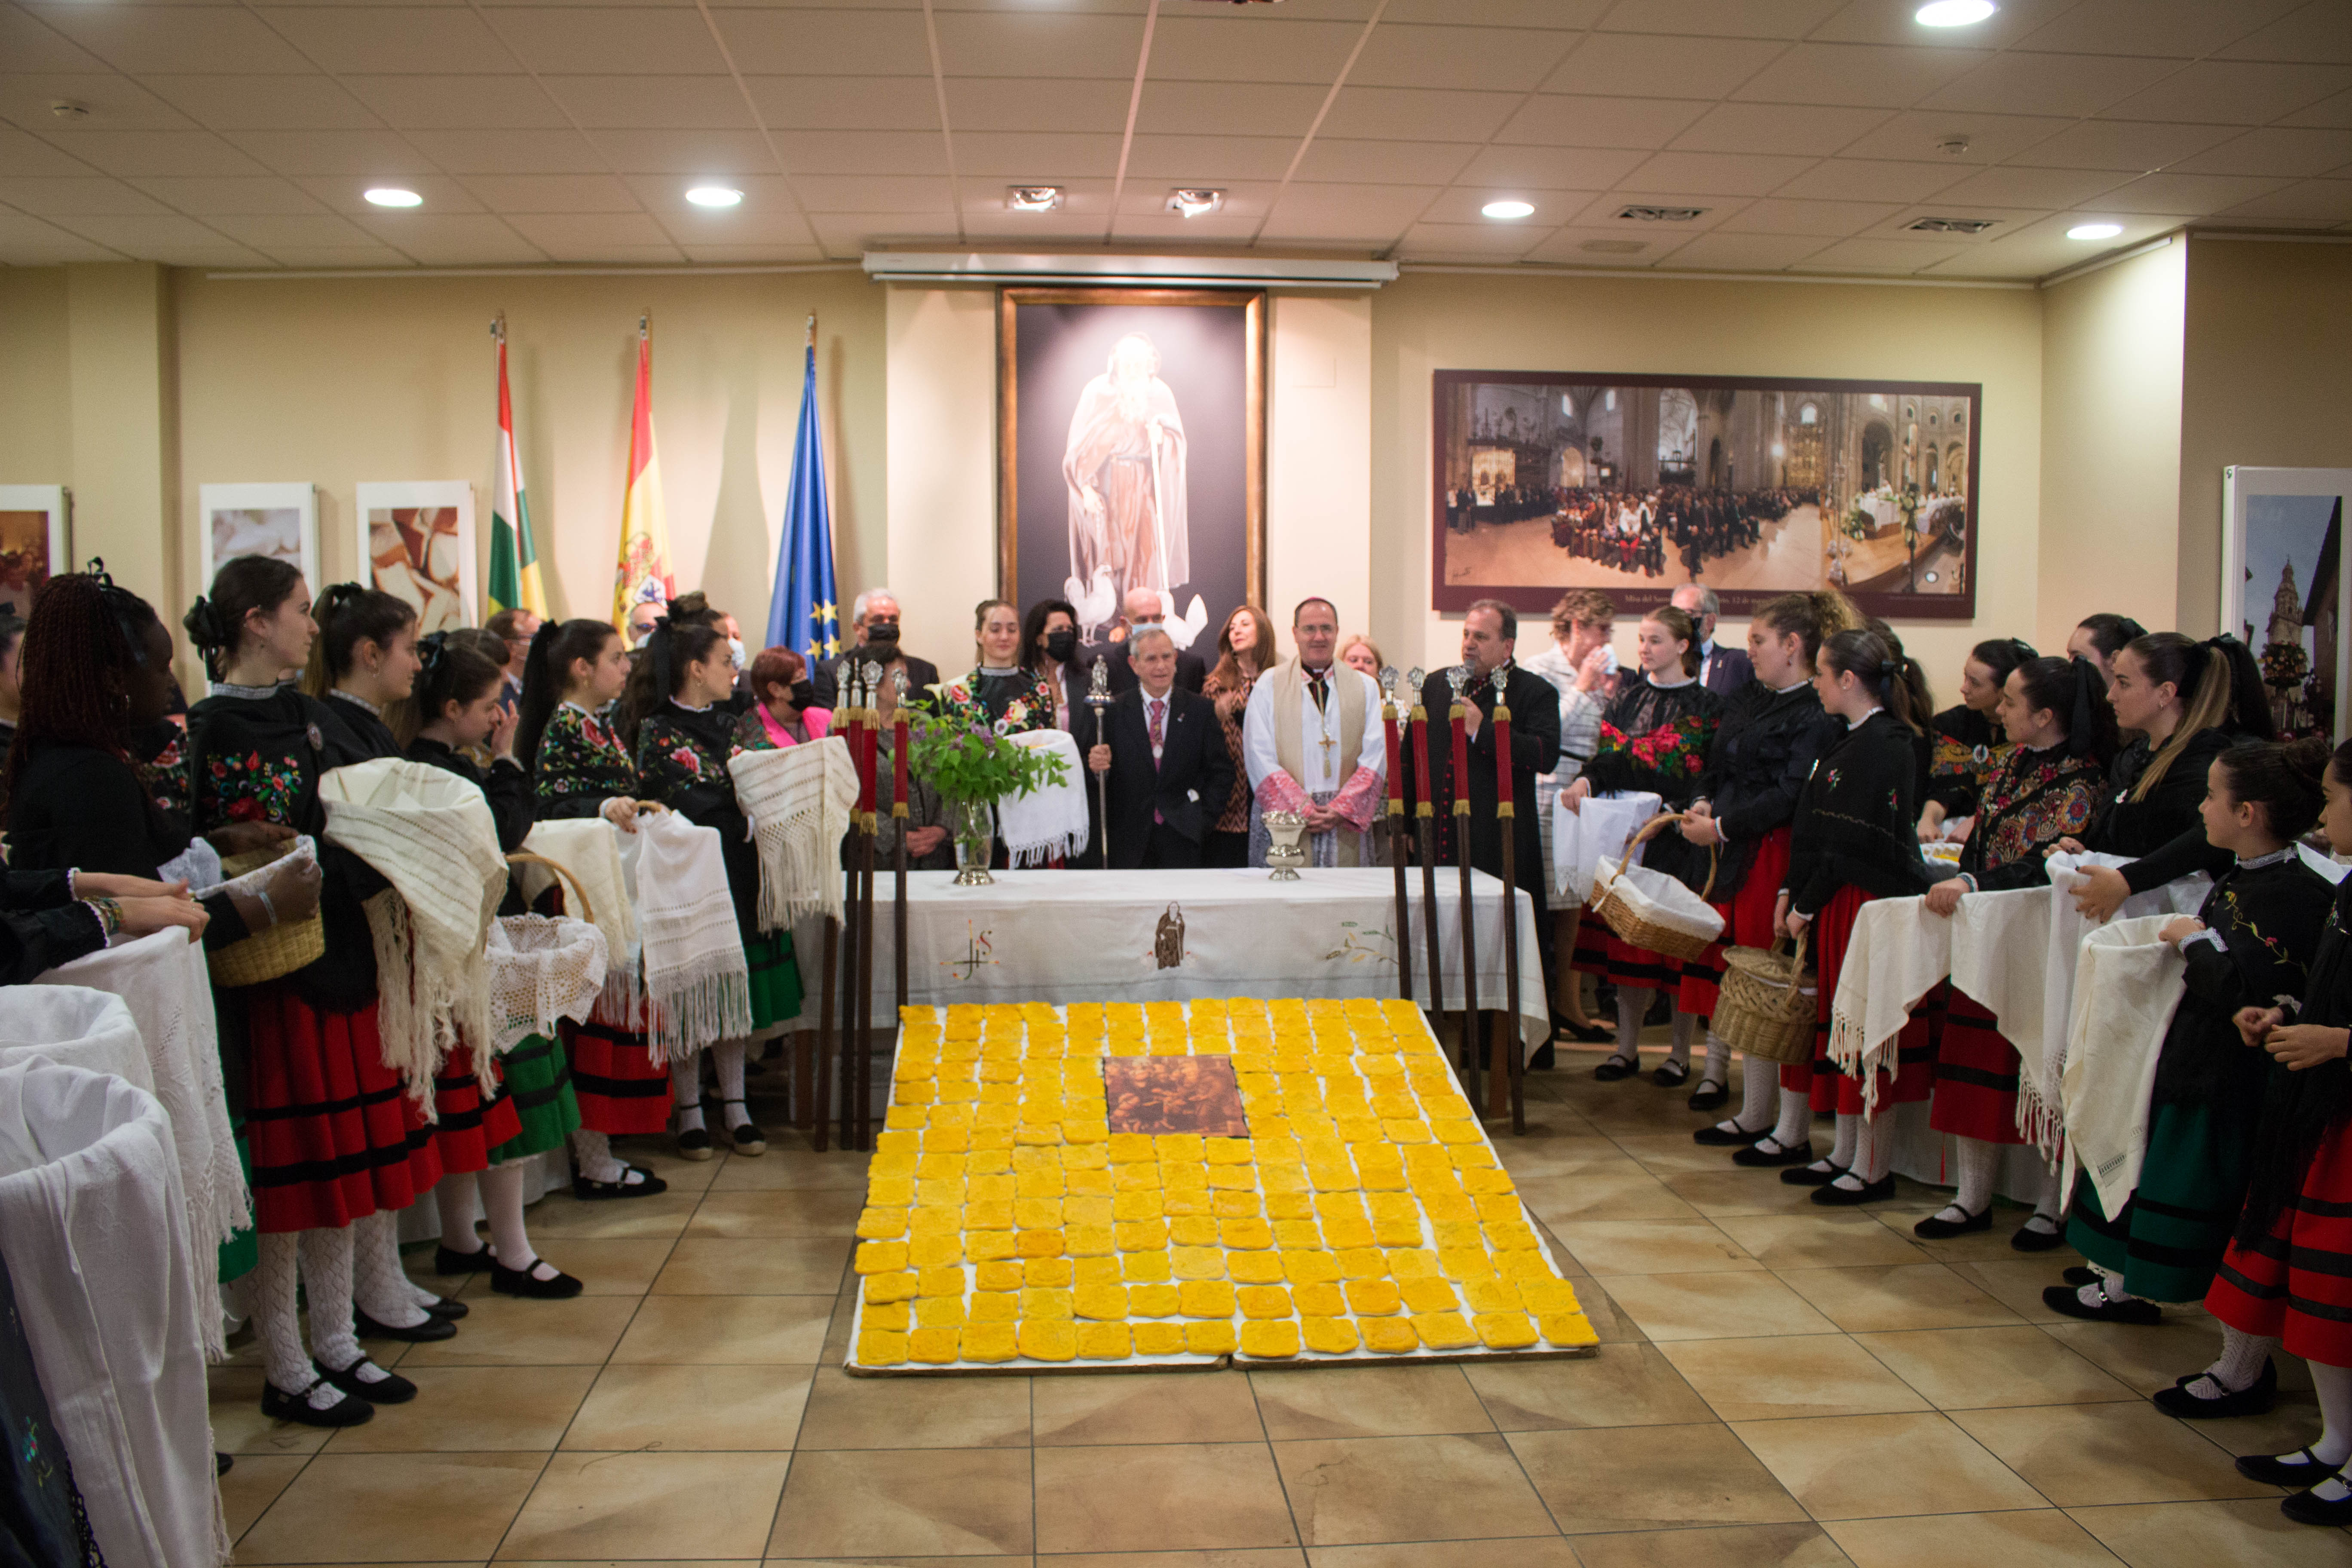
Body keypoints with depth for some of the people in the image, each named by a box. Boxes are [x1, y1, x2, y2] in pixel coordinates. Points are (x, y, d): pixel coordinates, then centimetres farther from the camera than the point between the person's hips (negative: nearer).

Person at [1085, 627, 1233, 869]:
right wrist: (1098, 765, -18)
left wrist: (1203, 819, -2)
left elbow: (1221, 772, 6)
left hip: (1181, 840, 0)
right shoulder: (1114, 710, 3)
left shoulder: (1201, 709, 4)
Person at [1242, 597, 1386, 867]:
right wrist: (1302, 809, -13)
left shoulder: (1365, 688, 11)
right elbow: (1260, 759, -3)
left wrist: (1342, 809, -10)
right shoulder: (1269, 686, 5)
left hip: (1347, 824, 2)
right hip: (1285, 819, -2)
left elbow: (1375, 758, 4)